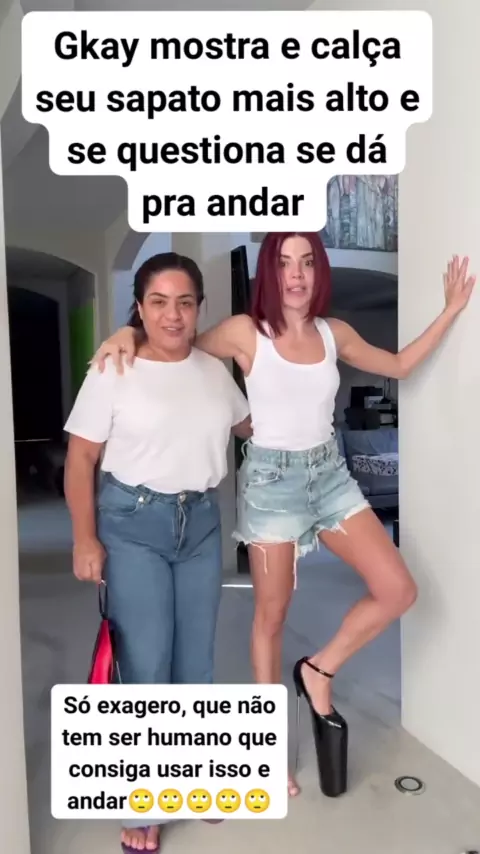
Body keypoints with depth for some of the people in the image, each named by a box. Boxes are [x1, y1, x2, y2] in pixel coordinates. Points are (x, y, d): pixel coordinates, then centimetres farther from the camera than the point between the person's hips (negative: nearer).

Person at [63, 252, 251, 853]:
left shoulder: (215, 371, 5)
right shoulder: (112, 371, -9)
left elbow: (248, 426, 24)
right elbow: (80, 459, -7)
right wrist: (85, 538, -11)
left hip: (201, 522, 5)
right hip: (132, 522, -4)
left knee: (196, 659, 14)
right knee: (146, 665, 0)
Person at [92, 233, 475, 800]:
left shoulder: (334, 332, 4)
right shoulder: (245, 332, -9)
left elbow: (399, 366, 16)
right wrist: (128, 332, -18)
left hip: (330, 473, 5)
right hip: (272, 479, -5)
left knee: (398, 590, -2)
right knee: (271, 615, 8)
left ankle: (319, 670, 21)